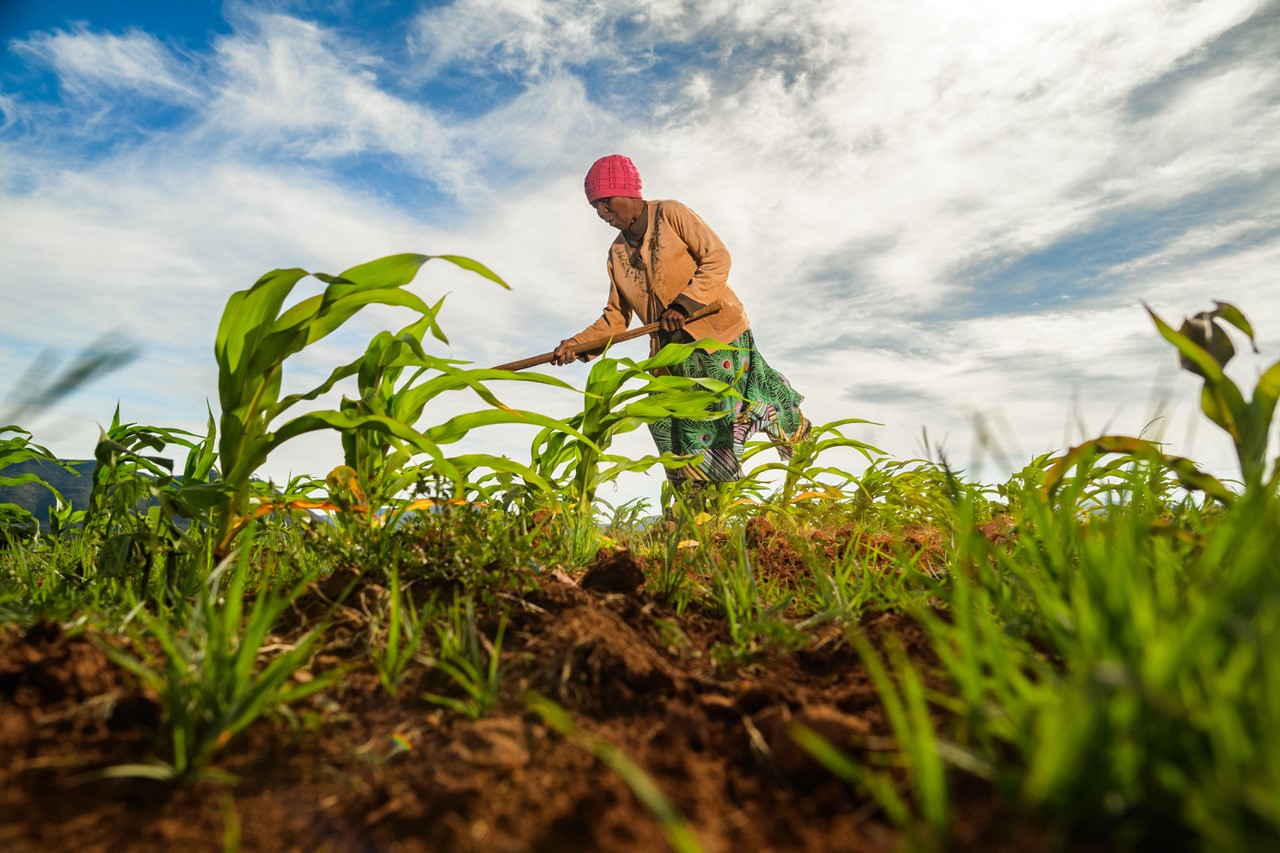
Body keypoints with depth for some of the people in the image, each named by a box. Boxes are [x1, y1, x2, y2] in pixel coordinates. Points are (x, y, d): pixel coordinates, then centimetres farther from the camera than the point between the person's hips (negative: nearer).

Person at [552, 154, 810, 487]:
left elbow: (717, 258, -8)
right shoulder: (617, 253, 16)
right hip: (670, 349, 5)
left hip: (714, 329, -5)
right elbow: (616, 316, 14)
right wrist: (577, 343, 0)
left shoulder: (670, 214, 0)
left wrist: (684, 304, -19)